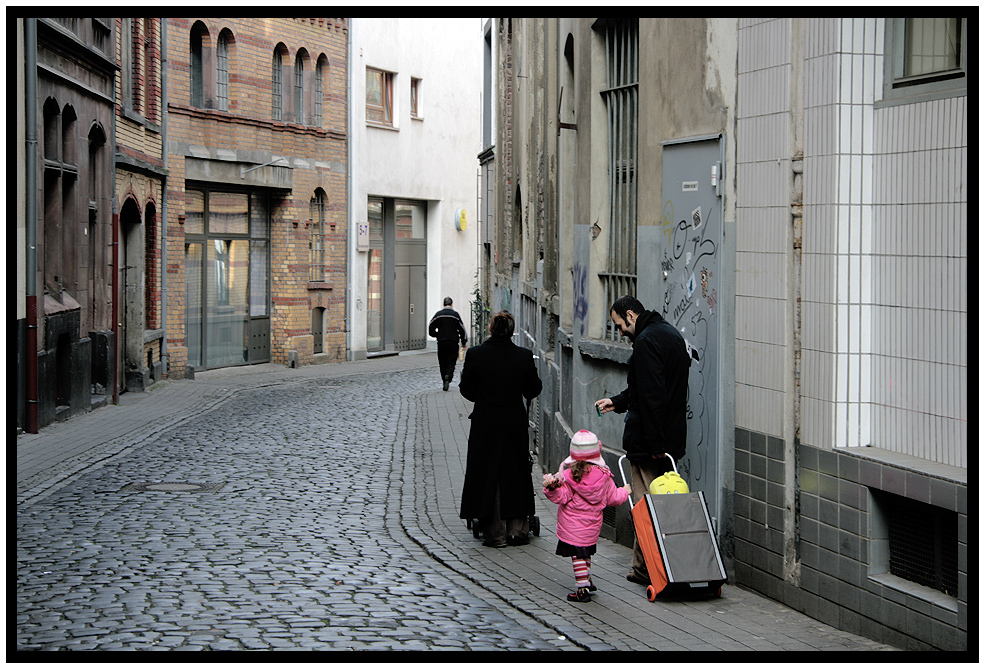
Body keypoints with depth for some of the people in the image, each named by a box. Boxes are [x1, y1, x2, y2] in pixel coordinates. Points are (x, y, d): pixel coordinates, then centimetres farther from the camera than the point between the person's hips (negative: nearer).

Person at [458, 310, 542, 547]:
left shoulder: (475, 354, -10)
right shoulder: (524, 356, -7)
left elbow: (466, 389, -1)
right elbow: (533, 390, 2)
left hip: (485, 423, -1)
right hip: (515, 423, 1)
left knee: (487, 476, 8)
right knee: (515, 474, 14)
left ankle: (495, 534, 9)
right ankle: (517, 529, 15)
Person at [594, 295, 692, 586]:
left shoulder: (646, 341, -17)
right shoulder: (671, 333, 15)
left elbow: (651, 395, -22)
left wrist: (654, 443, -22)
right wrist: (617, 401, 23)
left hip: (648, 441, -10)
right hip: (672, 438, 10)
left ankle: (645, 568, 1)